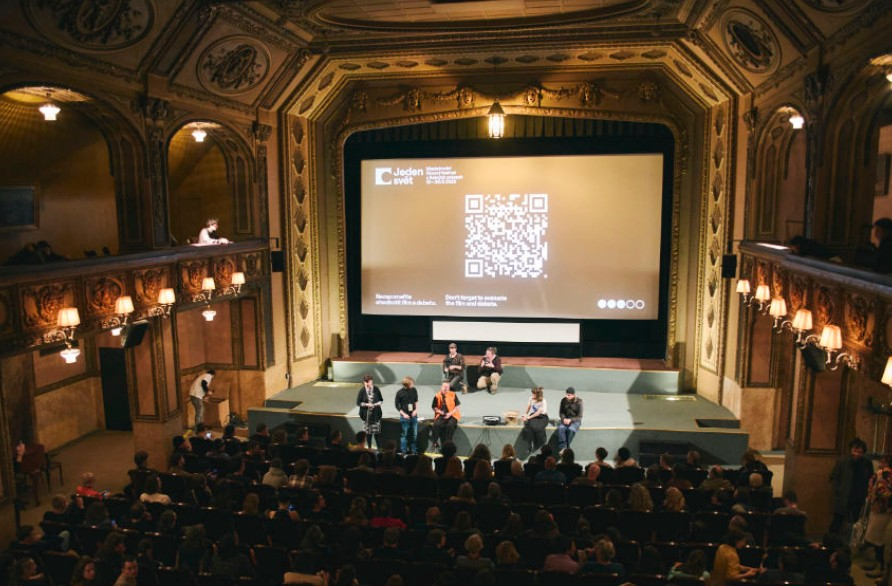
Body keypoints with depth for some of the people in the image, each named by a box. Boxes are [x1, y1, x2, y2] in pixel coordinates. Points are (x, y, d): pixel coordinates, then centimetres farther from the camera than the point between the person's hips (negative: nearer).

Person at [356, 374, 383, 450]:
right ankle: (369, 447, 23)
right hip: (366, 414, 0)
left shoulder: (376, 389, -3)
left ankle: (379, 448, 7)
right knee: (368, 432, 9)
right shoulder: (362, 391, -6)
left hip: (376, 413, 0)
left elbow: (381, 400, 7)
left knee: (377, 432, -1)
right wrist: (367, 404, -17)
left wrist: (378, 403, -13)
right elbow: (358, 403, -4)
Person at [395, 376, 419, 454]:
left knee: (414, 434, 9)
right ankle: (403, 452, 12)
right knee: (404, 435, 2)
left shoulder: (414, 390, -1)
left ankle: (414, 451, 20)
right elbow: (397, 405, -4)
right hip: (405, 416, -4)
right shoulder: (400, 392, -11)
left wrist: (416, 409, -2)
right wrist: (403, 414, -10)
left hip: (413, 415, 4)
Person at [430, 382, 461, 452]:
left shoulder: (453, 395, 1)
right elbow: (434, 407, 8)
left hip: (452, 415, -1)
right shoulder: (437, 396, 2)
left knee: (450, 425, -33)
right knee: (436, 425, -29)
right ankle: (435, 442, -12)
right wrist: (440, 412, -10)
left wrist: (450, 413, -12)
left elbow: (457, 407, 2)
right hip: (441, 415, 1)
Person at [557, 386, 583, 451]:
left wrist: (570, 420, -25)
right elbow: (561, 412, 7)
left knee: (571, 429, -35)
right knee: (561, 428, -31)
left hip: (575, 420, -3)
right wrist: (564, 418, -14)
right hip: (565, 419, 3)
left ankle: (567, 447, -21)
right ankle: (563, 447, -30)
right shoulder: (563, 401, -3)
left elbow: (579, 416, -10)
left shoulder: (579, 402, -12)